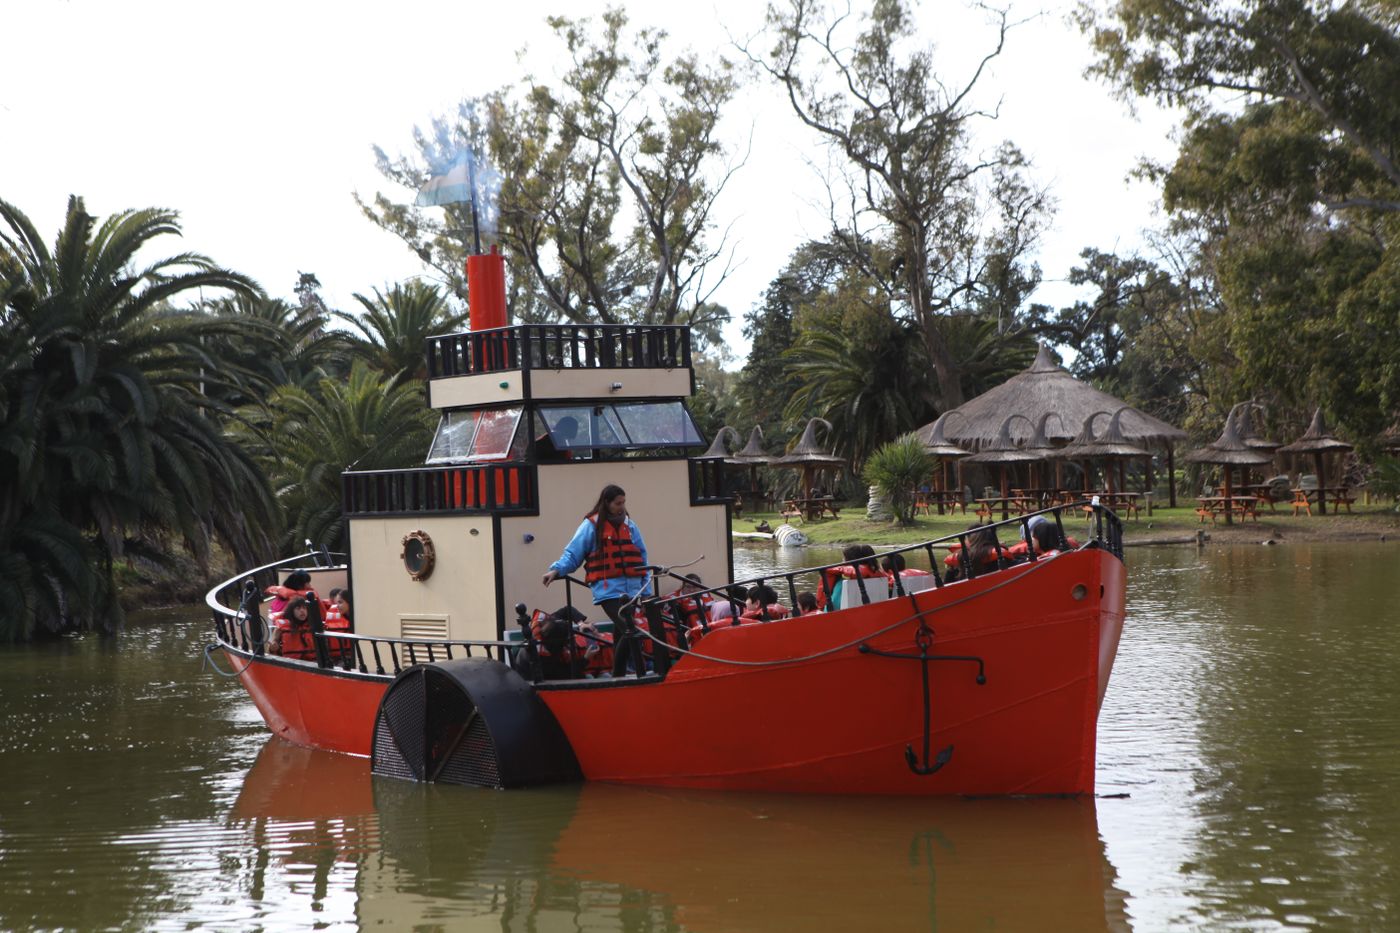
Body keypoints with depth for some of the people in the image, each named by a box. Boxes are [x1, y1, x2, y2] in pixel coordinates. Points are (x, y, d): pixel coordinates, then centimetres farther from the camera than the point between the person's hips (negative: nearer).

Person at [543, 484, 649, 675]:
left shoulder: (630, 525, 14)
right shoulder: (592, 525, -1)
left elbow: (641, 558, 18)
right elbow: (572, 554, -3)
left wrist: (646, 588, 15)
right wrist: (556, 569, -20)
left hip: (631, 590, 6)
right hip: (608, 590, -6)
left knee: (623, 637, 8)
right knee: (629, 631, -20)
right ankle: (642, 675, -24)